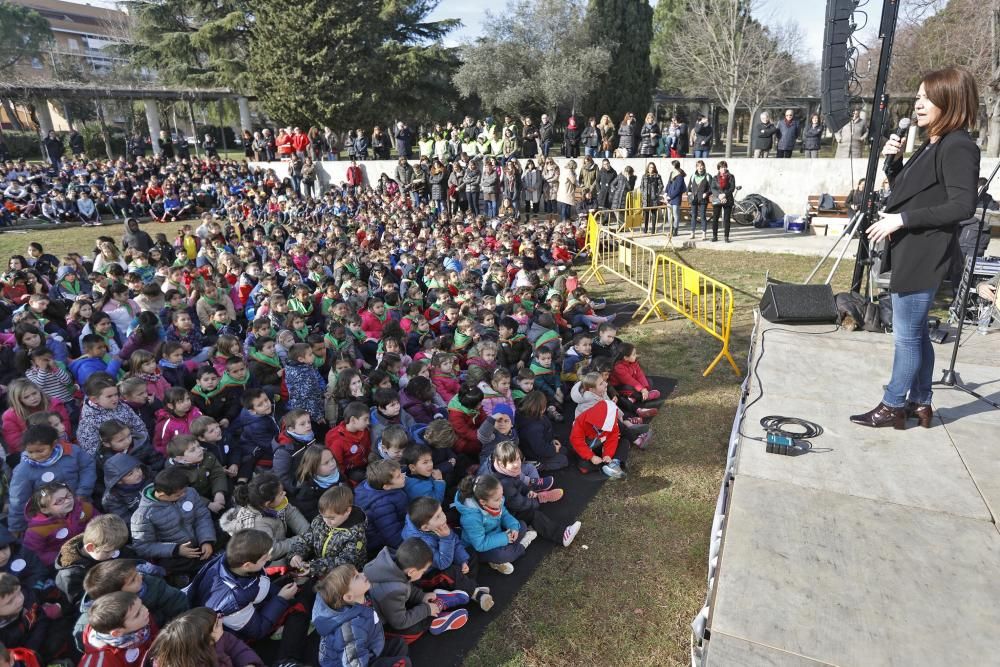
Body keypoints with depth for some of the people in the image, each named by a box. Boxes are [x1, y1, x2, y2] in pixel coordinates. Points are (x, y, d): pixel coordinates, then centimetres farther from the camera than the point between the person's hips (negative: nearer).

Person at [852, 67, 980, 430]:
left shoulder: (958, 146, -13)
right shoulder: (931, 145, 16)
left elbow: (963, 205, -21)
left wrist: (902, 219, -21)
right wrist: (893, 161, 6)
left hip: (923, 258, -10)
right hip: (909, 253, 10)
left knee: (907, 336, -2)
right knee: (916, 333, 15)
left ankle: (893, 406, 8)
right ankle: (920, 403, 26)